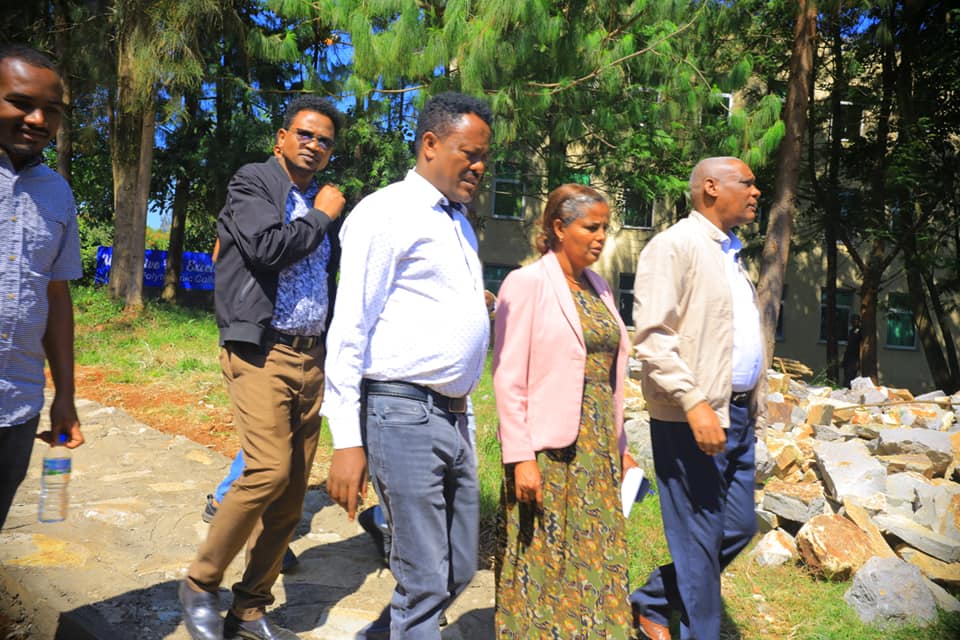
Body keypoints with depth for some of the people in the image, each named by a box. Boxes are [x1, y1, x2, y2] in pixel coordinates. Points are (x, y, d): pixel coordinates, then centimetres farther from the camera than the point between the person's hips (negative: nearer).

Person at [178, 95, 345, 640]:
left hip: (311, 358, 6)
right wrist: (321, 216, -4)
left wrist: (331, 354, 18)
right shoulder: (252, 182, 0)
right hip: (261, 352, -6)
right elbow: (267, 248, -19)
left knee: (293, 493, 6)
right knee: (269, 471, -18)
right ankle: (200, 585, 7)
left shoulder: (323, 203, 16)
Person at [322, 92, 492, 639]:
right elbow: (349, 330, -12)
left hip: (454, 417, 8)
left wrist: (463, 415, 18)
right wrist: (347, 441, -16)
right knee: (425, 583, 0)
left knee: (460, 571, 16)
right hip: (403, 415, -8)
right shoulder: (387, 212, -7)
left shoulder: (460, 222, 18)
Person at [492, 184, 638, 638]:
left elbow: (609, 374, 14)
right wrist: (520, 458, -16)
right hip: (549, 449, -6)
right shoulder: (527, 283, -9)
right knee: (545, 564, 6)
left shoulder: (598, 287, 12)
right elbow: (508, 378, -12)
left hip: (597, 449, 6)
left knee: (596, 561, 13)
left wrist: (619, 444, 14)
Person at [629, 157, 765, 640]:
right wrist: (695, 403, -24)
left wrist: (751, 406, 18)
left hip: (737, 413, 9)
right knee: (700, 538, 1)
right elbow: (651, 339, -19)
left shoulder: (731, 254, 18)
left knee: (738, 528, 14)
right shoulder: (674, 245, -10)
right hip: (691, 417, -9)